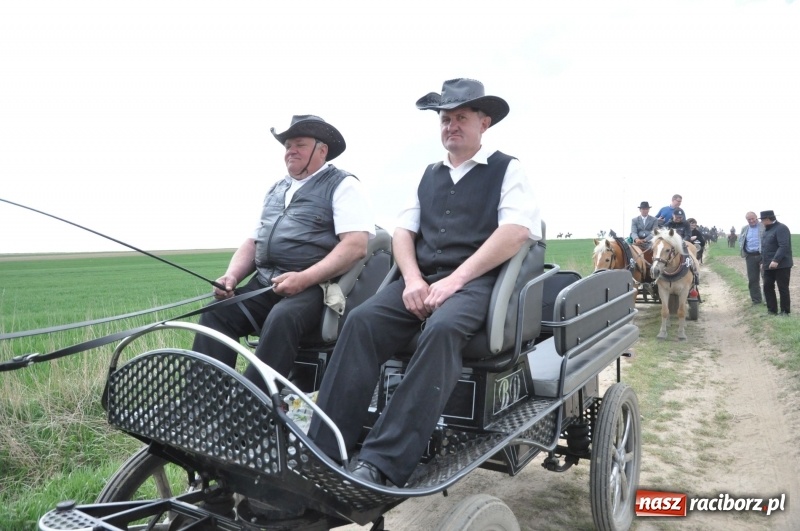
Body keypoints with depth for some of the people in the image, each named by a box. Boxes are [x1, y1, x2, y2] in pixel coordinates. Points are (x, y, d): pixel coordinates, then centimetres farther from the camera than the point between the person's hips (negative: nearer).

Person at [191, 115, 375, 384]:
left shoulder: (342, 185, 1)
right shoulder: (276, 189, 23)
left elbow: (356, 245, -12)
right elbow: (253, 241, 24)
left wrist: (303, 279, -22)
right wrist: (232, 275, 3)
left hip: (315, 286, -6)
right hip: (264, 283, 7)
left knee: (281, 319, -34)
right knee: (216, 313, -16)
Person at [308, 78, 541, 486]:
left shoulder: (507, 170, 7)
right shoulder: (429, 175, 22)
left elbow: (516, 233, -9)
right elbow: (402, 232, 16)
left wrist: (455, 279, -18)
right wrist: (412, 278, -6)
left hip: (476, 281, -4)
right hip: (422, 280, 5)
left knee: (442, 329, -37)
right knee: (361, 322, -22)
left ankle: (382, 464, -37)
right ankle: (322, 453, -25)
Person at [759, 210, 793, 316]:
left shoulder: (781, 228, -13)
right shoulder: (767, 230, 16)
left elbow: (784, 246, -23)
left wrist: (776, 260, -30)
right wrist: (763, 262, 20)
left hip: (781, 265, -9)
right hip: (769, 266, 9)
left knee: (783, 288, -1)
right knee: (767, 287, 7)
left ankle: (785, 311, 8)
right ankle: (772, 310, 15)